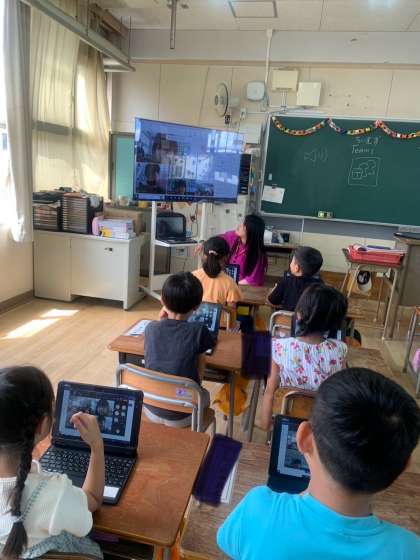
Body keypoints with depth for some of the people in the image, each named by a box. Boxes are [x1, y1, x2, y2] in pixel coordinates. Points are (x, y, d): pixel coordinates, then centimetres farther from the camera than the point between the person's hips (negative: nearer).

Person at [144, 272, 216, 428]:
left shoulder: (151, 328, -11)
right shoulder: (199, 331, -19)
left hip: (151, 410, 3)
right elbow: (199, 373, -8)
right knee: (204, 395, 31)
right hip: (181, 416, -2)